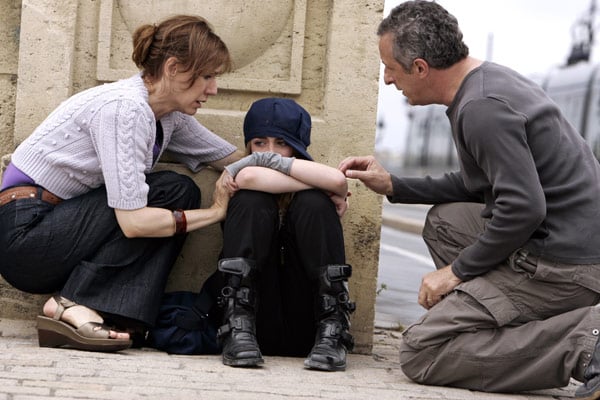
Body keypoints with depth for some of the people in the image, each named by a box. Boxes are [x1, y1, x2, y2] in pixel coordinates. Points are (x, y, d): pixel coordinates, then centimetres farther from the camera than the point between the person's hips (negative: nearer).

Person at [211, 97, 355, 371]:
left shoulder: (310, 198, 9)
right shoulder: (234, 180, 9)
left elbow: (338, 181, -17)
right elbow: (249, 178, -18)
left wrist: (270, 160, -9)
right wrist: (324, 189, -10)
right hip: (255, 319, 0)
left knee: (313, 203, -14)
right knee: (252, 200, -13)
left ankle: (331, 333, -24)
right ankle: (239, 329, -26)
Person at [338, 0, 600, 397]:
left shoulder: (482, 108, -18)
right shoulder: (492, 78, 15)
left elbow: (523, 208, -23)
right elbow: (477, 185, 26)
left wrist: (459, 270, -10)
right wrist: (393, 185, 23)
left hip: (562, 262, -10)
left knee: (420, 352, -8)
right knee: (444, 220, 26)